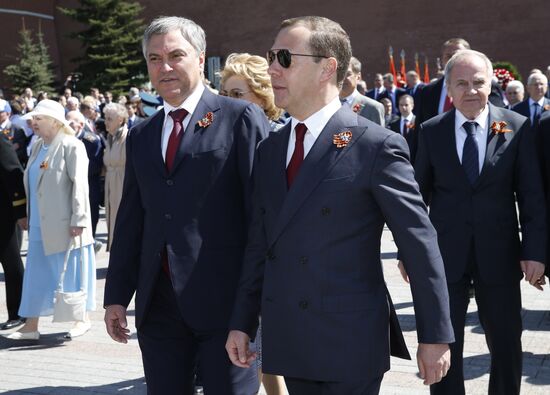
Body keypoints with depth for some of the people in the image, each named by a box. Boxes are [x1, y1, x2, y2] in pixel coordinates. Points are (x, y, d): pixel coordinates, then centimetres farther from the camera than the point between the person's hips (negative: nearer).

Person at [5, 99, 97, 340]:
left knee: (72, 272, 4)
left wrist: (78, 219, -19)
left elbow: (79, 184, -15)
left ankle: (82, 319, 19)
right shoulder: (38, 147, 14)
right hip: (40, 224, 7)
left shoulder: (71, 146, -10)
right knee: (36, 274, 7)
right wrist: (29, 216, 17)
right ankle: (31, 326, 12)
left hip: (63, 224, -7)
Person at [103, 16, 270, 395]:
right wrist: (117, 295, 11)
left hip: (224, 298, -5)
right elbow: (131, 218, 15)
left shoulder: (241, 117, -3)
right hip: (158, 304, 5)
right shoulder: (141, 136, 15)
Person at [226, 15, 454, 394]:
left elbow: (421, 244, -9)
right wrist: (242, 321, 10)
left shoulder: (376, 146, -10)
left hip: (350, 345, -5)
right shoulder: (269, 149, 10)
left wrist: (435, 336, -8)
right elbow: (259, 242, 13)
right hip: (285, 342, 6)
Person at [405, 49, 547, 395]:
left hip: (499, 255, 0)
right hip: (445, 254, 0)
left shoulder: (517, 127, -2)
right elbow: (419, 194, 5)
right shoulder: (431, 131, 1)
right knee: (444, 345, 9)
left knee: (507, 346, 12)